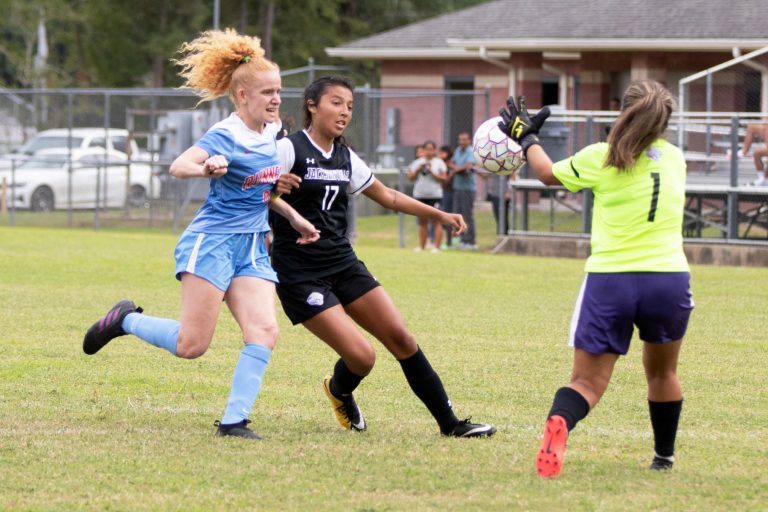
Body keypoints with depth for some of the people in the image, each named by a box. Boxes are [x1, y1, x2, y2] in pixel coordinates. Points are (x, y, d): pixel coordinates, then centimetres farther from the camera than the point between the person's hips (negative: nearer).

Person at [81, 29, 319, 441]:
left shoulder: (271, 133, 10)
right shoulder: (227, 136, -14)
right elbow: (178, 166, -30)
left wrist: (294, 218, 26)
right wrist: (205, 169, -51)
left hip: (252, 248, 7)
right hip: (211, 242, -7)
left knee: (264, 331, -12)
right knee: (191, 344, -8)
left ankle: (234, 421, -11)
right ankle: (125, 320, 18)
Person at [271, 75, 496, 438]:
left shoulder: (345, 158, 11)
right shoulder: (288, 150, -10)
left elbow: (387, 196, 24)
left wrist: (438, 215, 20)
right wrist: (273, 190, -35)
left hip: (343, 264, 7)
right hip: (300, 271, -7)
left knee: (401, 339, -2)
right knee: (361, 357, -15)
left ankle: (450, 423, 6)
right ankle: (339, 392, 21)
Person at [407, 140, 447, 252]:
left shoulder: (439, 163, 3)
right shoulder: (417, 162, 13)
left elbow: (443, 178, -4)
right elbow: (411, 177, 9)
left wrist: (431, 172, -14)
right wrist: (418, 169, -6)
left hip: (435, 195, -4)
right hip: (420, 195, 4)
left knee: (436, 221, -9)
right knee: (422, 222, 7)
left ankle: (436, 246, -11)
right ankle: (421, 246, 11)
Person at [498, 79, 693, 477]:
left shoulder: (599, 158, 0)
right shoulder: (674, 159, 8)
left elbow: (548, 174, 15)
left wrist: (526, 137, 32)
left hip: (609, 280, -2)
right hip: (668, 278, 2)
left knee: (587, 381, 1)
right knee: (662, 372, 25)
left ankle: (558, 423, -31)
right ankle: (664, 456, 35)